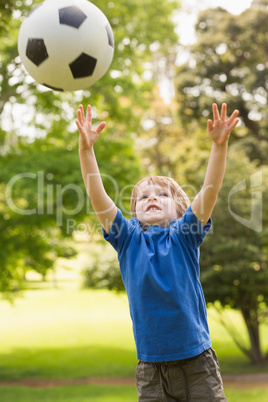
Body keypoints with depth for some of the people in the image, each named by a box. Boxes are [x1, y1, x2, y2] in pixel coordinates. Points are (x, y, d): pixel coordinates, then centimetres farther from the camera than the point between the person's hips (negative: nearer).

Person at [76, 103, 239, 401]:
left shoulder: (184, 236, 0)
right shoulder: (128, 240, 3)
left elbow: (210, 191, -13)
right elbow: (97, 197, -8)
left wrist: (219, 145, -27)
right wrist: (86, 149, -19)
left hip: (197, 362, -1)